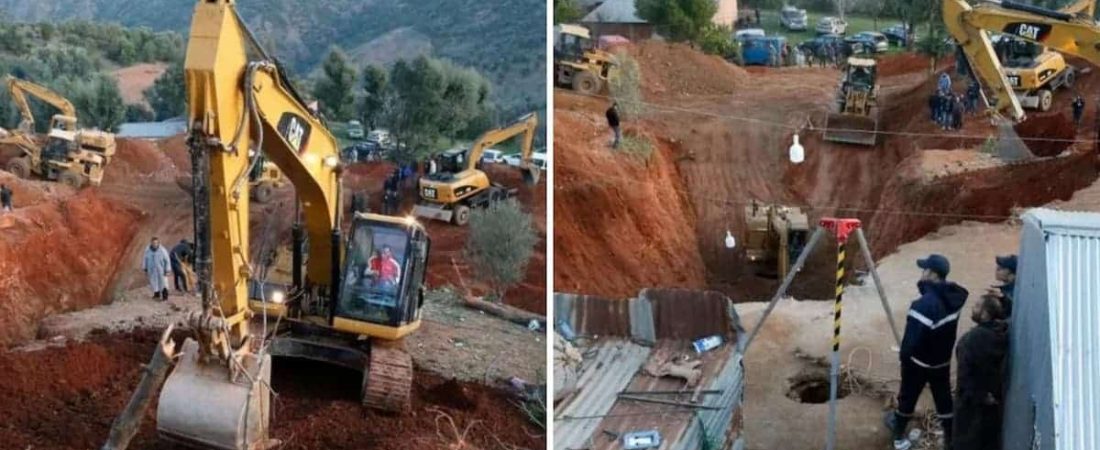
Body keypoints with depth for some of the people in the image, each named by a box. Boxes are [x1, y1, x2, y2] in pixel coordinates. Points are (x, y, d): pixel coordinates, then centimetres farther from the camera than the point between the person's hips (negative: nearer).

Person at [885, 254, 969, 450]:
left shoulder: (923, 305, -35)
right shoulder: (952, 296, -11)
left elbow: (912, 339, -26)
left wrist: (904, 356, -10)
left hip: (919, 362, -6)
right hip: (943, 360, 6)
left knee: (908, 397, 17)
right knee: (944, 399, 18)